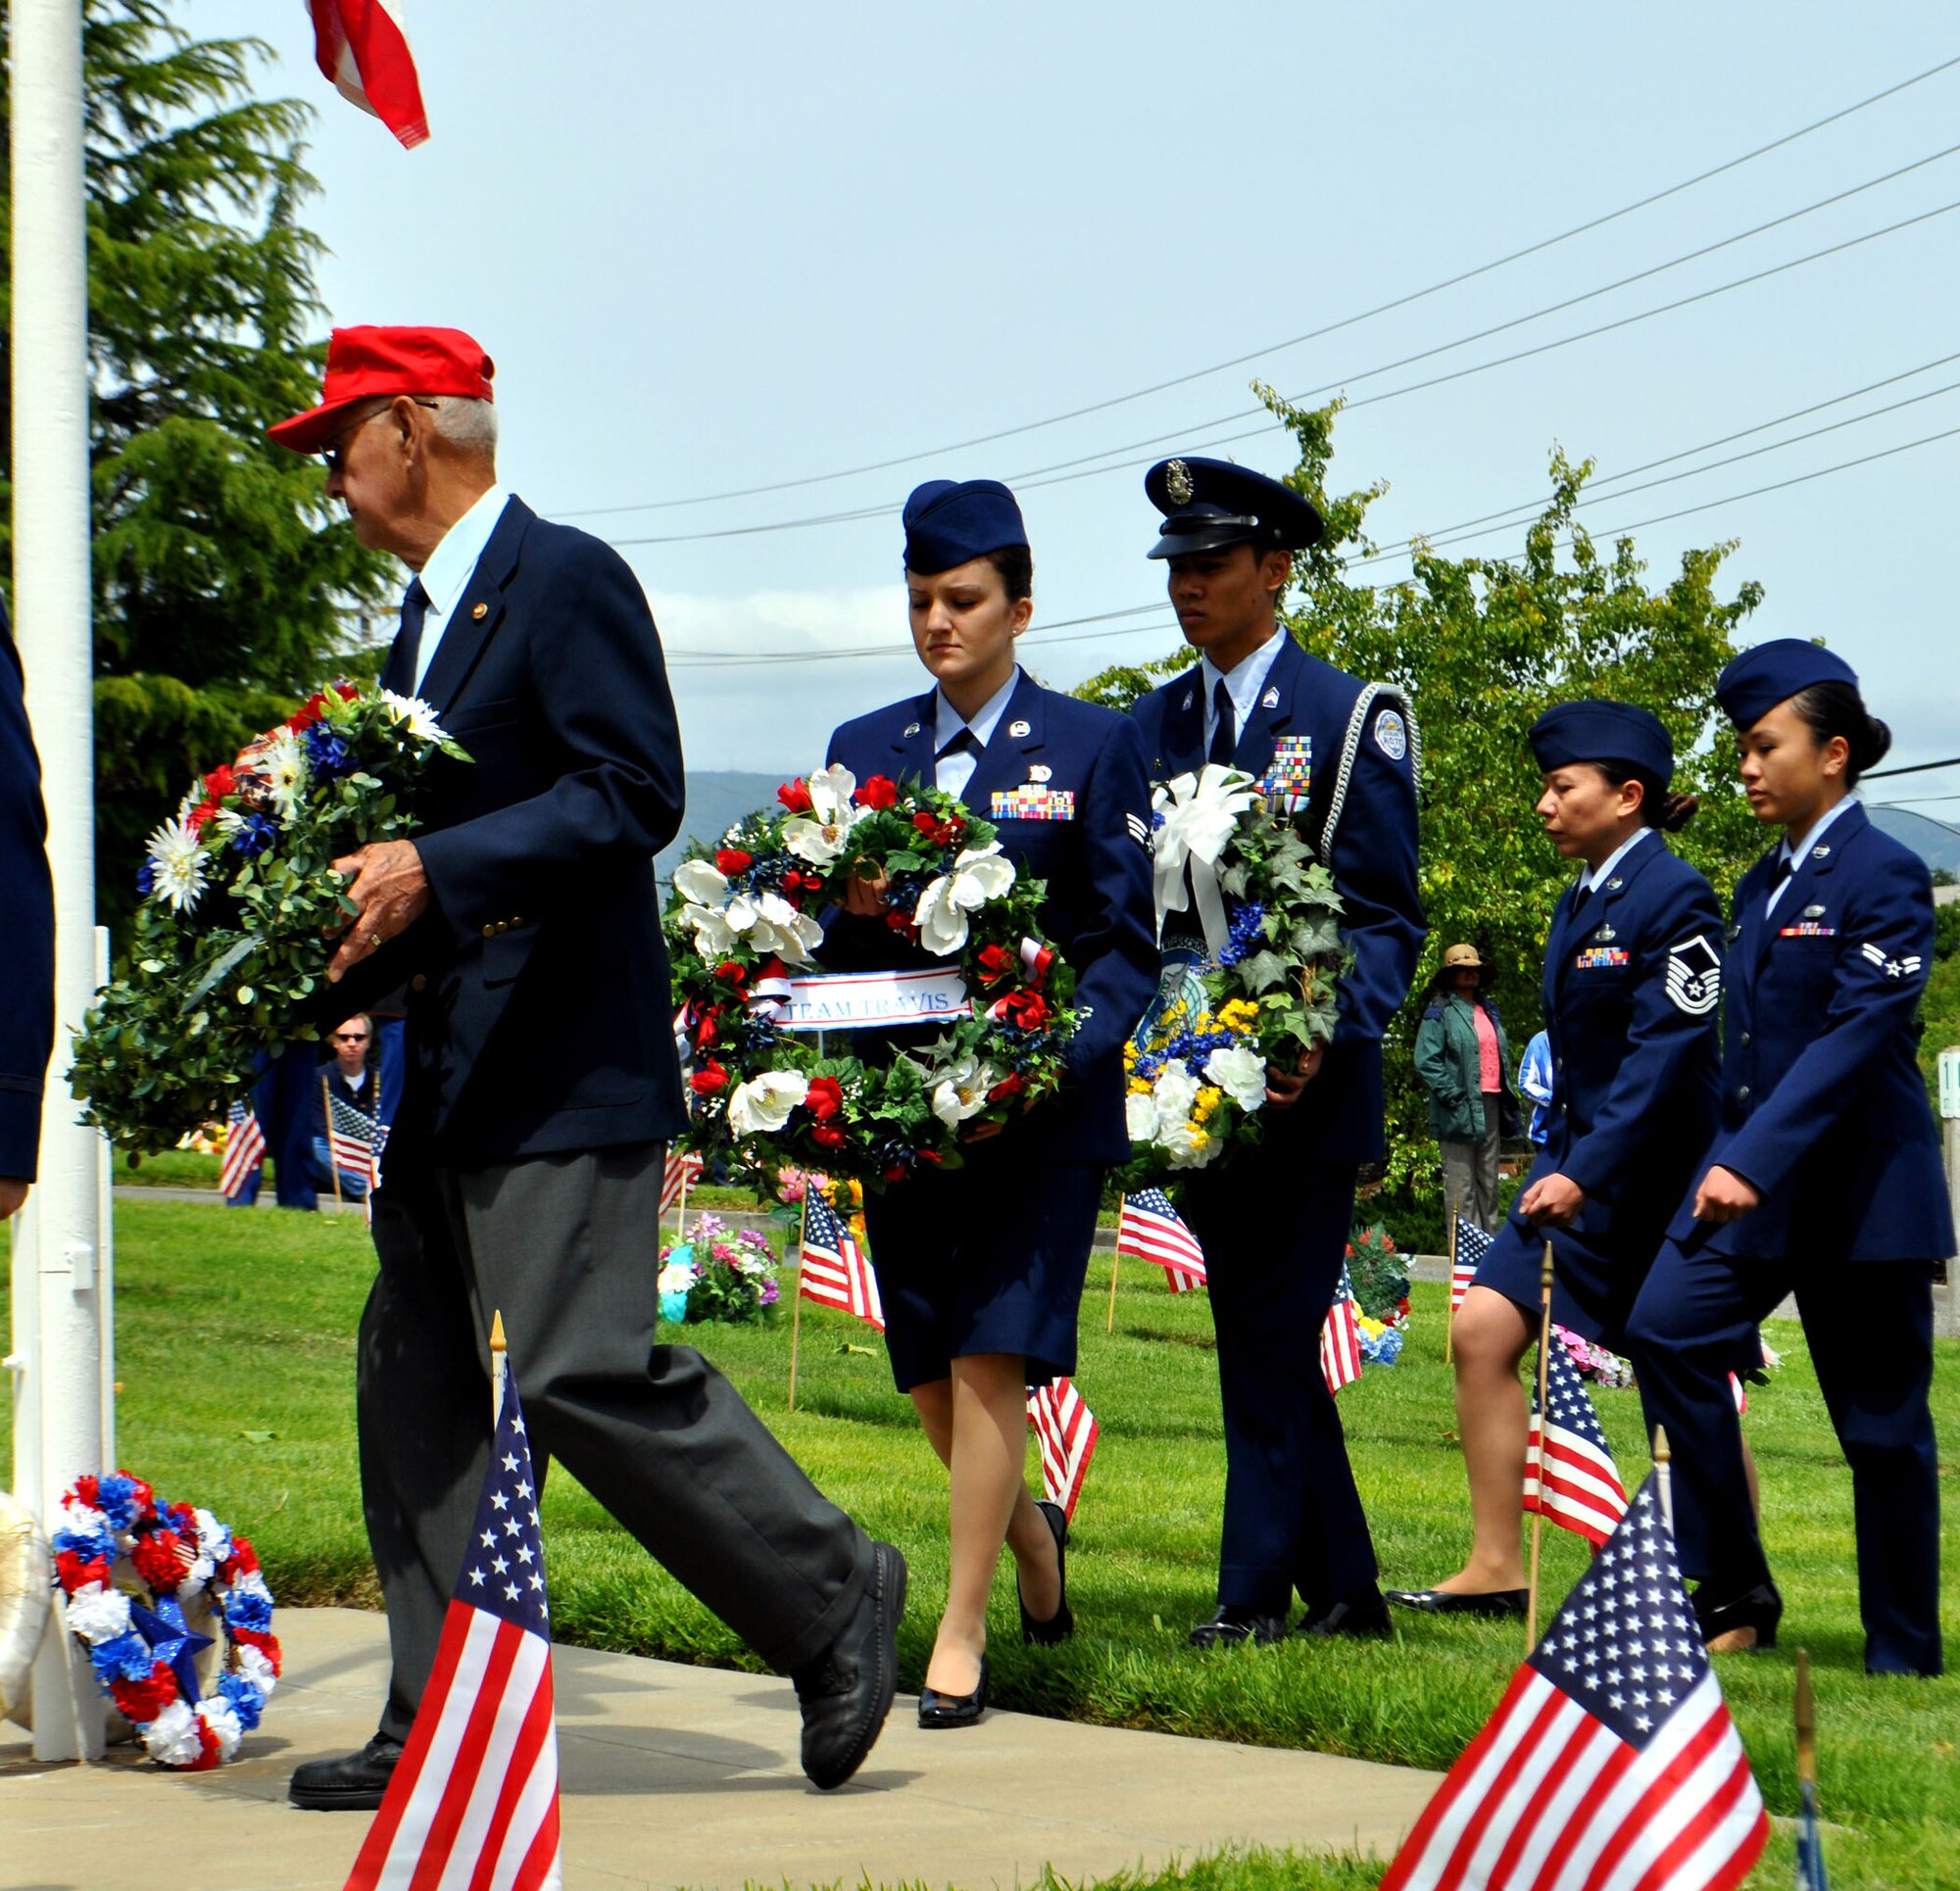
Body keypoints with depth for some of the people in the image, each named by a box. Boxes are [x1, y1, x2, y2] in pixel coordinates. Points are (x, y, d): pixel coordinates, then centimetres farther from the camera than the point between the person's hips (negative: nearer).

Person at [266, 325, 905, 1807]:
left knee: (585, 1372, -14)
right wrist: (351, 971, 8)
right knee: (416, 1380, 7)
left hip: (563, 1069, -10)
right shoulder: (430, 612, 19)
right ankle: (444, 1725, 11)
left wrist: (430, 871, -23)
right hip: (453, 1076, 10)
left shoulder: (567, 578, -10)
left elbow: (634, 796, -19)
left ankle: (833, 1602, 1)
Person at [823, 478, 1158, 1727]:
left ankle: (962, 1637, -6)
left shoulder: (1093, 747, 2)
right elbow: (833, 942, 14)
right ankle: (1032, 1534, 37)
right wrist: (860, 910, -9)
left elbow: (1125, 943, -1)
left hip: (1042, 1101, -4)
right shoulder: (864, 750, 13)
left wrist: (1061, 1051, -18)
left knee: (990, 1359, -12)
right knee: (933, 1377, 8)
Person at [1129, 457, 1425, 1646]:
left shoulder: (1350, 718, -3)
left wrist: (1326, 1042, -20)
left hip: (1305, 1089, -6)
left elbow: (1383, 918, -6)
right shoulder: (1154, 724, 14)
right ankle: (1345, 1590, 17)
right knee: (1265, 1337, 9)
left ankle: (1255, 1595, -1)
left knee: (1271, 1335, -6)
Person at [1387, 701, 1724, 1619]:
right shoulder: (1580, 900, 12)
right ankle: (1495, 1568, 2)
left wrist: (1587, 1173, -25)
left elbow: (1664, 1056, -21)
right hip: (1577, 1164, 9)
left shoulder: (1673, 896, -15)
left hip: (1656, 1178, -9)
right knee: (1482, 1334, -2)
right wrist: (1556, 1160, 16)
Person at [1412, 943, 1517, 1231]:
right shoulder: (1440, 1012, -5)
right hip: (1459, 1110, -7)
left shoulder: (1489, 1010, 18)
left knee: (1489, 1183, 13)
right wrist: (1454, 1097, -17)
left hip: (1490, 1105, 7)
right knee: (1461, 1187, -6)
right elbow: (1426, 1062, -12)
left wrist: (1507, 1095, 13)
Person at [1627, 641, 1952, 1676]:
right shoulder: (1763, 883, 14)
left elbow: (1858, 1035, -20)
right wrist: (1727, 1157, 14)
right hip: (1750, 1171, 7)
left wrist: (1759, 1161, -28)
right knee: (1666, 1330, -10)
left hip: (1859, 1189, -7)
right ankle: (1734, 1593, -4)